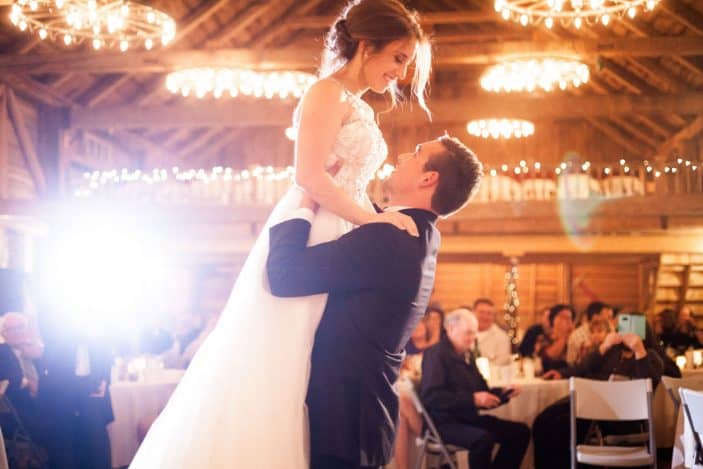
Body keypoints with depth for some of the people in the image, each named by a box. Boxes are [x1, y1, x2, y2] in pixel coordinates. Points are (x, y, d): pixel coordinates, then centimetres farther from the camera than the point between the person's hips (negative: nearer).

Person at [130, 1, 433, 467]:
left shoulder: (361, 111, 20)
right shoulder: (328, 92, -7)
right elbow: (310, 176, -18)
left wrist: (383, 219, 5)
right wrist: (372, 218, -14)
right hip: (305, 240, -9)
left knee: (293, 383, 6)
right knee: (267, 371, -7)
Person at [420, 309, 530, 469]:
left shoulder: (467, 354, 16)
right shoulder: (436, 354, -11)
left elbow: (479, 389, 22)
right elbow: (430, 396, -23)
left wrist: (503, 392, 2)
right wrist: (473, 399, -26)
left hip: (469, 417, 9)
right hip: (445, 422, -9)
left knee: (520, 431, -1)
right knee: (483, 439, -35)